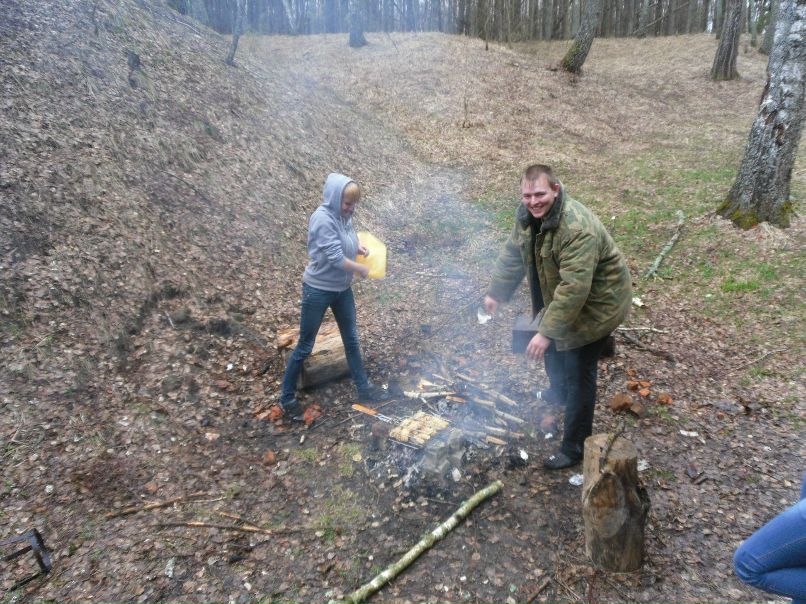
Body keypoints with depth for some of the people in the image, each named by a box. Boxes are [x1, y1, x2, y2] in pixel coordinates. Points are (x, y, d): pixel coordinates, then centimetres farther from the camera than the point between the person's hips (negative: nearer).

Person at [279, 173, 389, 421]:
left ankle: (364, 388, 34)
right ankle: (287, 398, 22)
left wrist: (359, 247, -2)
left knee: (351, 339, 18)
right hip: (318, 290, -8)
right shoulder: (322, 219, -25)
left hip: (342, 288, 8)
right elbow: (336, 258, -28)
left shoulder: (343, 216, 0)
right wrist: (362, 269, -13)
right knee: (305, 346, 5)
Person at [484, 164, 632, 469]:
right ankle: (559, 393, 57)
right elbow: (512, 255, 5)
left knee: (578, 372, -3)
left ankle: (574, 447, 12)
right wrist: (495, 292, 9)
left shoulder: (577, 229, -36)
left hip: (595, 302, -9)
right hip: (559, 297, 9)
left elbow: (573, 289, -39)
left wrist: (547, 332, -38)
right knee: (553, 345, 27)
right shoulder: (528, 215, -8)